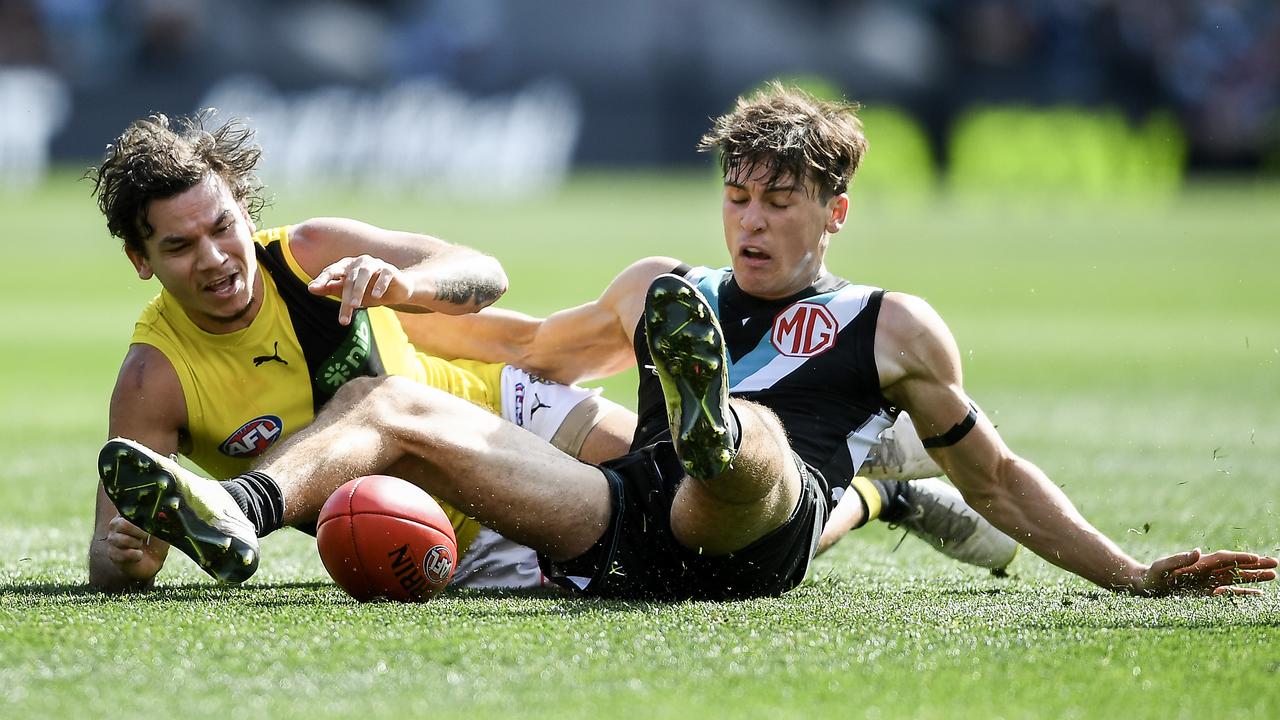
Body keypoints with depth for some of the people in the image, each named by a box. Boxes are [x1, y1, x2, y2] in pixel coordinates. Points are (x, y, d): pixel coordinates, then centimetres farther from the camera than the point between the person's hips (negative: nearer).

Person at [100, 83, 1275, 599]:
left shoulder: (894, 329, 20)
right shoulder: (663, 292, 31)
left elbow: (994, 477, 25)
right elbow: (534, 344, 47)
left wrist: (1133, 576, 19)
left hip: (751, 537, -5)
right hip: (617, 525, 5)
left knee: (753, 439, -39)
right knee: (389, 400, -11)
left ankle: (711, 423, -77)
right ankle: (237, 508, -39)